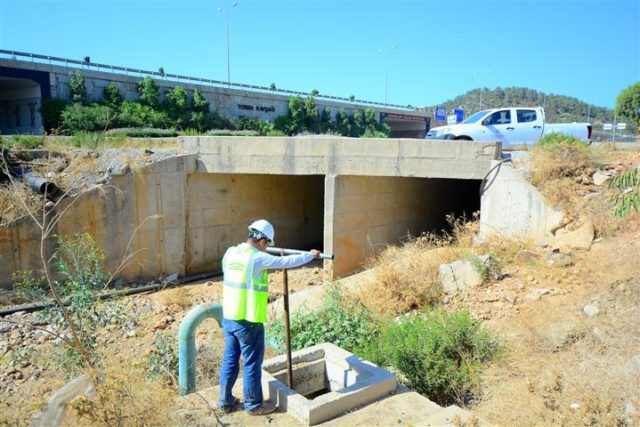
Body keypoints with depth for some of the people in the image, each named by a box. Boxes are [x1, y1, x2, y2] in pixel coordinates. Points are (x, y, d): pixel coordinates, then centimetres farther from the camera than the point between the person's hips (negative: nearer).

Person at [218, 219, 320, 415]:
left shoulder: (230, 252, 3)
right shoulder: (258, 258, -18)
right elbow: (287, 262, -10)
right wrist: (310, 255, 4)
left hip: (228, 317, 7)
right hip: (249, 321, -7)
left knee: (229, 360, 19)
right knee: (252, 364, 8)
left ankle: (225, 401, 31)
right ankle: (254, 405, 22)